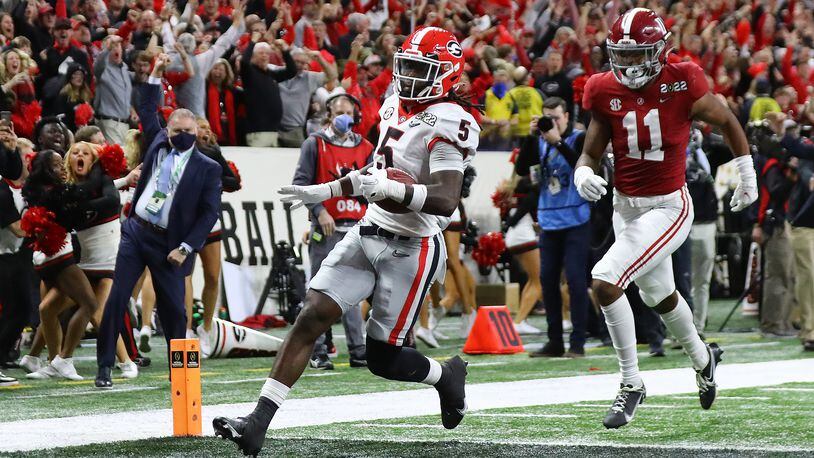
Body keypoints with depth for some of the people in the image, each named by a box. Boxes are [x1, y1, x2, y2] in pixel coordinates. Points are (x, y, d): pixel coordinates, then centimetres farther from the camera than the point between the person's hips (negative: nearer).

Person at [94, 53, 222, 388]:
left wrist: (185, 248, -12)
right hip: (135, 233, 3)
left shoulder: (208, 168, -2)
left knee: (174, 309, -1)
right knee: (117, 300, -4)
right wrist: (156, 77, 14)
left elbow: (210, 213, -5)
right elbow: (147, 112, 23)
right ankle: (105, 367, 0)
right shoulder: (159, 143, 8)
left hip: (167, 244, -3)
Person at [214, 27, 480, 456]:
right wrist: (323, 192, 23)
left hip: (411, 248, -7)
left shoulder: (447, 123, -18)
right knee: (311, 317, -7)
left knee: (382, 358, 0)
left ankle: (447, 375, 33)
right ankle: (258, 423, -10)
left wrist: (390, 189, -39)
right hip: (367, 233, 7)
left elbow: (446, 200, -29)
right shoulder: (397, 105, 9)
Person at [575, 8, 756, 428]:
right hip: (625, 207, 6)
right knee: (658, 295, 25)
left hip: (667, 208, -6)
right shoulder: (606, 93, -5)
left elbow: (726, 122, 2)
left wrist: (746, 174, 10)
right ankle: (702, 358, 54)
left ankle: (631, 384, -7)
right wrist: (583, 174, -20)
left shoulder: (682, 85, -15)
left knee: (605, 282, -22)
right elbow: (591, 152, 3)